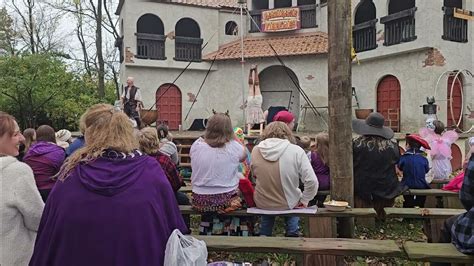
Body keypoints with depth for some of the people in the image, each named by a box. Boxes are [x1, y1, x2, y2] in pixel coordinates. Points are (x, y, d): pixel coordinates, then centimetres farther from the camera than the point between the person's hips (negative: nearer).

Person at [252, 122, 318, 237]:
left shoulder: (256, 150, -12)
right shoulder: (296, 151, -19)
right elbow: (312, 181, -21)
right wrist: (304, 201, -5)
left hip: (261, 204, 2)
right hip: (288, 204, -1)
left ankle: (264, 235, 45)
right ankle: (292, 233, 38)